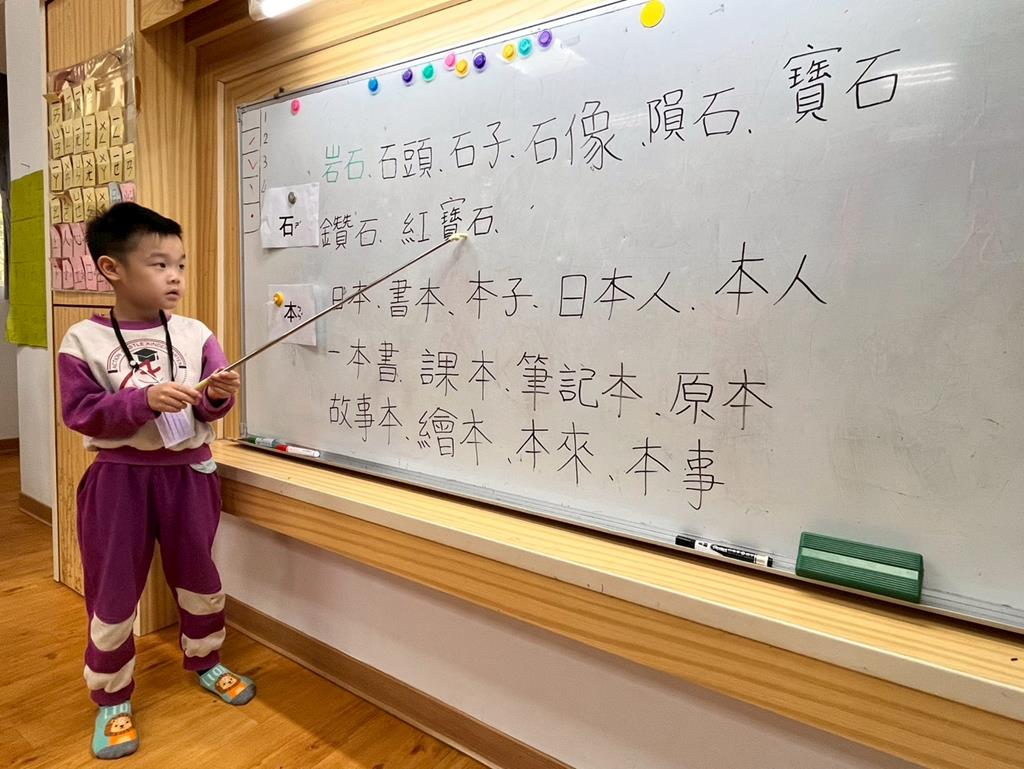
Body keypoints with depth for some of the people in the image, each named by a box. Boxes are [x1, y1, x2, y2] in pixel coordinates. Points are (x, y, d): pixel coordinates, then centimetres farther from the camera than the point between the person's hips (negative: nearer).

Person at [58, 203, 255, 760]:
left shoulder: (195, 334, -3)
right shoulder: (83, 341, -8)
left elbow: (211, 408, -3)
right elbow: (80, 414, -12)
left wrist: (217, 396, -26)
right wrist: (145, 400, -25)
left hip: (188, 472, 2)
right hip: (118, 478, -2)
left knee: (197, 576, 16)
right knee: (112, 591, 10)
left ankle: (205, 662, 41)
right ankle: (112, 700, 30)